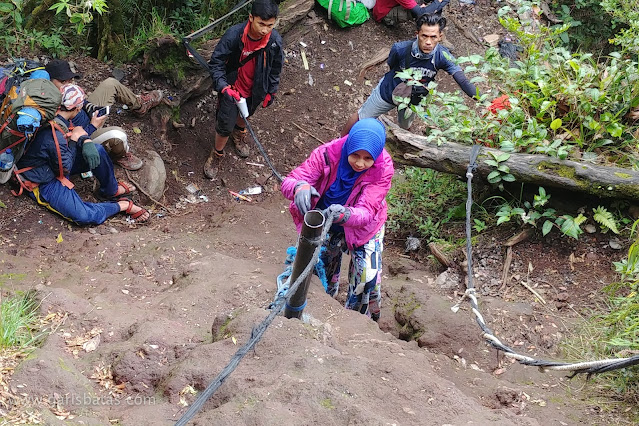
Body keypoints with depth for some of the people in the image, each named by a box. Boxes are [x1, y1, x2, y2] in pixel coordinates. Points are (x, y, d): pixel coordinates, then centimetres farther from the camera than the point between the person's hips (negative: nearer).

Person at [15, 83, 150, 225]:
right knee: (84, 216, -28)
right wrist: (74, 141, -15)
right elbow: (64, 170, -21)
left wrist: (85, 140, -15)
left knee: (97, 150, -7)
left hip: (56, 161, 9)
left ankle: (111, 190, 16)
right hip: (44, 183, -9)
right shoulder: (55, 137, -36)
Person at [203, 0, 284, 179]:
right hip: (232, 89, -3)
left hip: (255, 90, 3)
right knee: (225, 125, 4)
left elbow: (275, 68, -4)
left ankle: (239, 133, 65)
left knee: (245, 114, 30)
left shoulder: (275, 41, -24)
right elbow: (216, 63, -23)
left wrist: (270, 92, 6)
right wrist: (223, 86, -37)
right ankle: (217, 154, 34)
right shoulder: (234, 35, -33)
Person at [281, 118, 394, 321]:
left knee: (367, 277, -9)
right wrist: (299, 187, -58)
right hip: (325, 222, 1)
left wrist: (346, 214, -61)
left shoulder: (383, 168, -31)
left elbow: (366, 212, -38)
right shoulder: (328, 154, -31)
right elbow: (288, 182, -33)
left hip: (364, 225, -1)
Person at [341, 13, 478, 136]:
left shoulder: (443, 56, -33)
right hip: (388, 91, -2)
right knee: (361, 117, 16)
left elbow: (463, 81, -41)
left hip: (414, 98, 2)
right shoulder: (400, 49, -35)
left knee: (405, 126, 29)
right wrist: (403, 84, -16)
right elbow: (391, 65, -10)